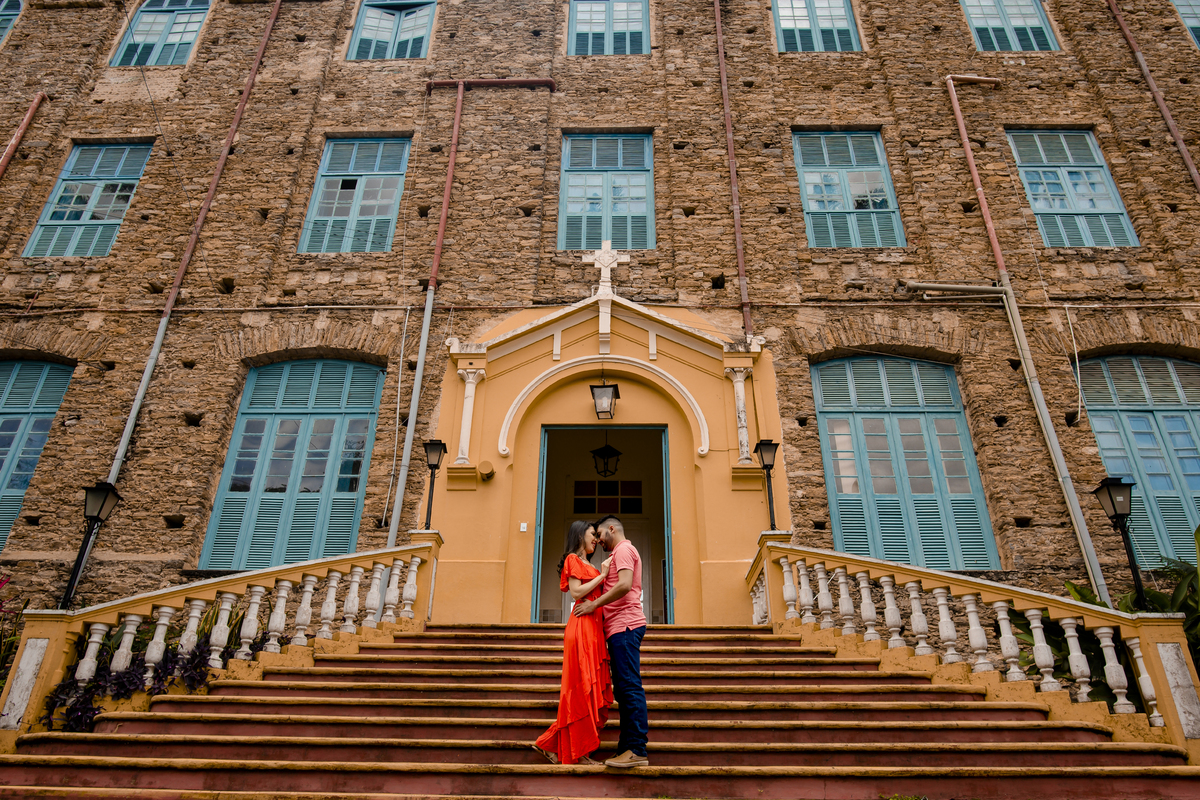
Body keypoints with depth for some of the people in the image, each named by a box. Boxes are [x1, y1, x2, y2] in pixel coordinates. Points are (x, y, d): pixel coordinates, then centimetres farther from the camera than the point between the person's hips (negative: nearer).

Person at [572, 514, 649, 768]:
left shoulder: (623, 549, -4)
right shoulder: (622, 552, 27)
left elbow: (625, 585, -19)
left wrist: (594, 604, -14)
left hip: (624, 624, -10)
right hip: (621, 626, 10)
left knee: (630, 686, -13)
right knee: (624, 689, 7)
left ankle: (637, 750, -15)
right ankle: (627, 749, 8)